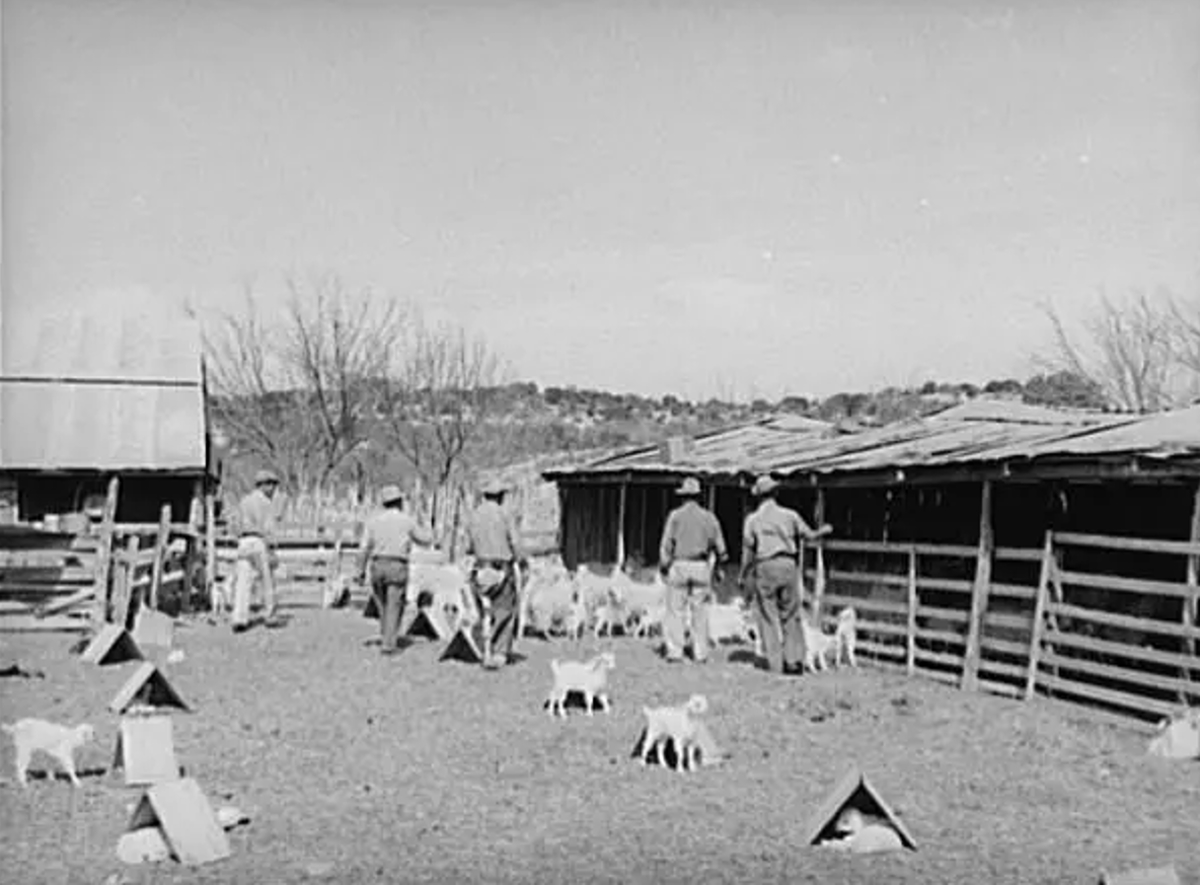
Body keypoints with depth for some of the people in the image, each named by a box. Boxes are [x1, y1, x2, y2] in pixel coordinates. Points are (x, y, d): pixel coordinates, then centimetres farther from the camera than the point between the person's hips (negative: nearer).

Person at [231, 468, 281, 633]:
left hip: (243, 543, 5)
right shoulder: (266, 503, -4)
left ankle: (240, 618, -13)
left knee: (243, 582, -2)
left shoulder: (243, 502, 17)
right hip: (260, 543, -5)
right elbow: (268, 528, -11)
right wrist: (272, 551, -13)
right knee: (267, 581, 7)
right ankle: (270, 617, 15)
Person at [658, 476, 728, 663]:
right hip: (701, 567, 2)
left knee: (676, 610, 2)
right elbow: (719, 545, 5)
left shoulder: (675, 515, -3)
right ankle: (700, 653, 7)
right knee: (699, 612, 7)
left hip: (678, 566, -2)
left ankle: (674, 651, -1)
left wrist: (664, 566, 3)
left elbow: (667, 543, -5)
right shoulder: (708, 517, 3)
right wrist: (719, 558, 22)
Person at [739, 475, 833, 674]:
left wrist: (742, 576, 11)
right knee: (790, 614, 11)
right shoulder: (789, 515, 4)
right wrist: (824, 530, 34)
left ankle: (775, 663, 2)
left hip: (765, 568, -2)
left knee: (768, 616, 4)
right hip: (788, 565, 2)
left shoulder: (753, 519, 0)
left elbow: (748, 552, 0)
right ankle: (794, 659, 4)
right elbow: (810, 535, 12)